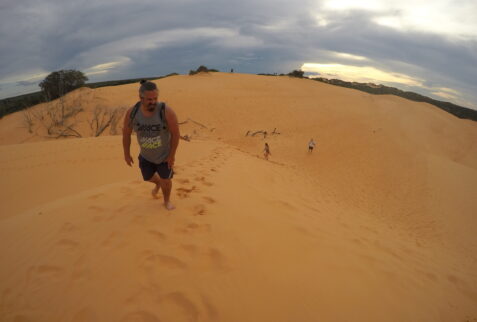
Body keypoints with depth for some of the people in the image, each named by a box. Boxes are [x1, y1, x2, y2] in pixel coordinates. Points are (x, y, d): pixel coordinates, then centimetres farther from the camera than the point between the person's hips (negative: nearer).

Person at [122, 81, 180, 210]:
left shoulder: (166, 111, -29)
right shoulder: (132, 112, -20)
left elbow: (176, 133, -19)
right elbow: (126, 134, -5)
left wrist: (172, 155, -15)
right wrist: (127, 154, 2)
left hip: (165, 155, -3)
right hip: (146, 156, 3)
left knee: (166, 180, 7)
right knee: (148, 178, 21)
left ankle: (167, 201, 38)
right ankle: (158, 183, 59)